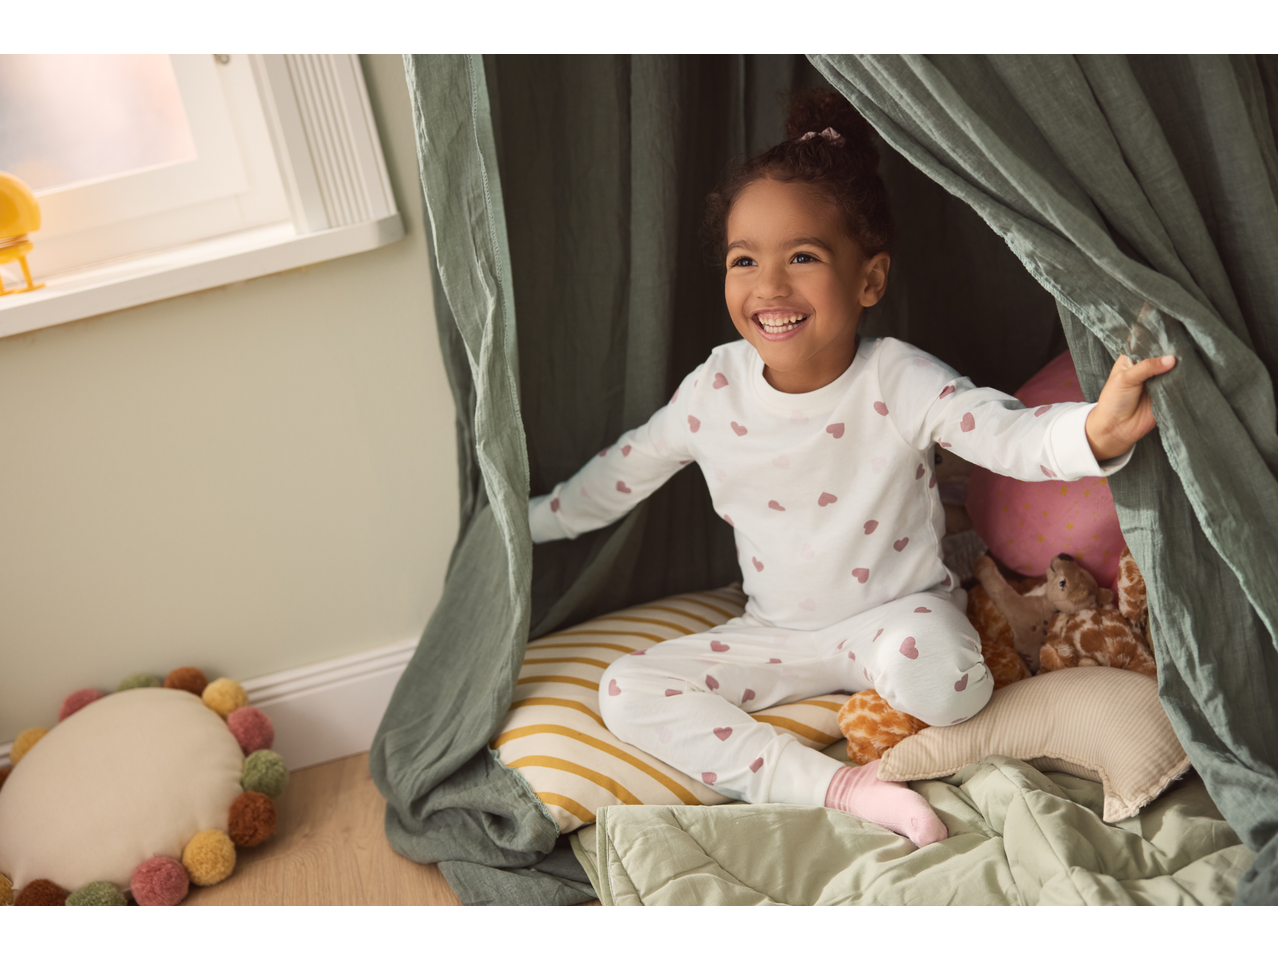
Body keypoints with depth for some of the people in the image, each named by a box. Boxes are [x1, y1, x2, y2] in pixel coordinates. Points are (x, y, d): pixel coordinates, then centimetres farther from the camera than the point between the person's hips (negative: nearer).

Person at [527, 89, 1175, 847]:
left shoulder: (899, 382, -21)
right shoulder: (714, 390, -10)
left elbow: (1015, 436, -33)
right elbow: (625, 471, 7)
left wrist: (1097, 430, -57)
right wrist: (528, 520, 17)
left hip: (902, 610, -4)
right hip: (780, 633, 5)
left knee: (928, 674, -40)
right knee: (627, 691, -13)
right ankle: (838, 786, -20)